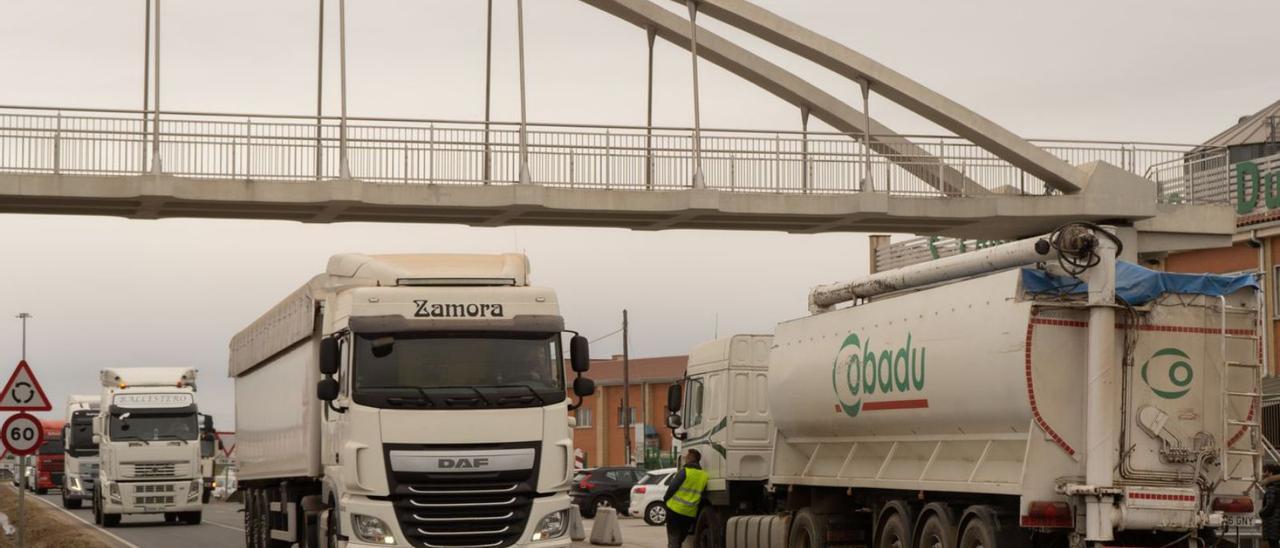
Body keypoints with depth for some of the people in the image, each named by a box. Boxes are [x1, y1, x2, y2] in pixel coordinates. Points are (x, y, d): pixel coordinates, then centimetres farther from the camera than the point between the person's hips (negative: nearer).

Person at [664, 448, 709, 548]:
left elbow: (672, 487, -10)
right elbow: (702, 493, 9)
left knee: (673, 539, -3)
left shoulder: (685, 471, -12)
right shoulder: (704, 475, 5)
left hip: (675, 509, -5)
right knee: (680, 540, 18)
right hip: (691, 513, 6)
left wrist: (665, 499, 7)